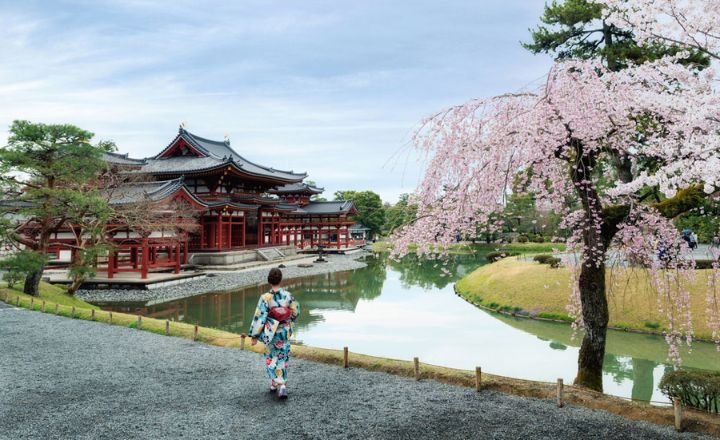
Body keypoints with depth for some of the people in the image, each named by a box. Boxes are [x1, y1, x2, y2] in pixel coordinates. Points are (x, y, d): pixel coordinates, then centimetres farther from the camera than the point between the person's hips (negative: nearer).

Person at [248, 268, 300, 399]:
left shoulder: (265, 297, -19)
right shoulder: (288, 295, -9)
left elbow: (259, 317, -17)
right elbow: (295, 311, 5)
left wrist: (254, 336, -9)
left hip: (271, 333, -2)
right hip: (285, 333, 2)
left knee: (271, 358, 21)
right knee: (282, 359, 12)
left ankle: (275, 383, 20)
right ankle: (282, 386, 2)